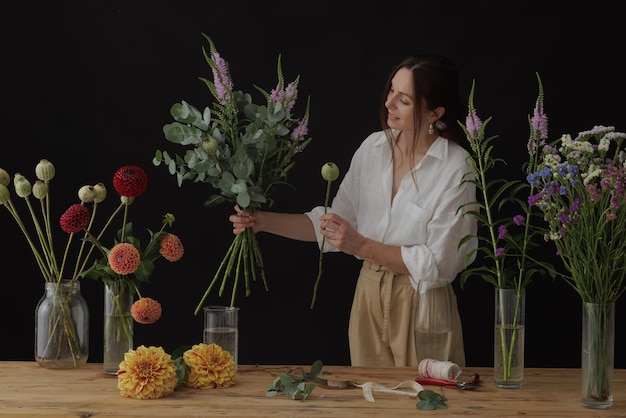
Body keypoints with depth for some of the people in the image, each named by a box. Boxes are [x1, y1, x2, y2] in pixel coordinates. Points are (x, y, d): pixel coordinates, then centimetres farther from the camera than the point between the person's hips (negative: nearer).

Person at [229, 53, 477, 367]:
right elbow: (335, 220, 9)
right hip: (369, 299, 5)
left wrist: (362, 246, -23)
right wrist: (264, 221, -1)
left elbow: (438, 264, -18)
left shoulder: (456, 170, -15)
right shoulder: (373, 147, 1)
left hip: (421, 306, -5)